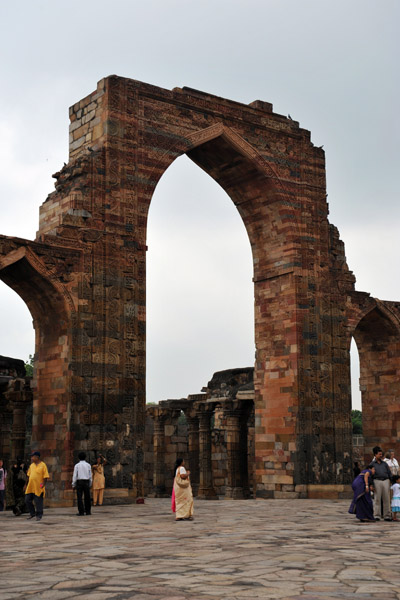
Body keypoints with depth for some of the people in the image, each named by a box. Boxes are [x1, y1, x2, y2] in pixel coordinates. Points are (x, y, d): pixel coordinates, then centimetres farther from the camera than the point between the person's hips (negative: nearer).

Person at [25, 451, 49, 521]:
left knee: (38, 502, 0)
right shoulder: (32, 465, 12)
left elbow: (45, 476, -9)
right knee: (27, 500, 6)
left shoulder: (43, 465, -6)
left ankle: (39, 516, 13)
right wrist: (26, 485, 16)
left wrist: (43, 484, -19)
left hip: (38, 488, -6)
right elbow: (29, 475, 18)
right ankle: (32, 513, 23)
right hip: (30, 487, 6)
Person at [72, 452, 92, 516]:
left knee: (79, 497, -1)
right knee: (87, 497, 7)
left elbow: (75, 476, -4)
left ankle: (81, 512, -6)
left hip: (79, 482, -2)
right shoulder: (88, 465, 5)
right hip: (86, 482, 2)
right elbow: (90, 476, 6)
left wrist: (73, 485, 0)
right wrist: (90, 485, 13)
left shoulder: (77, 465, -1)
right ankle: (88, 511, 9)